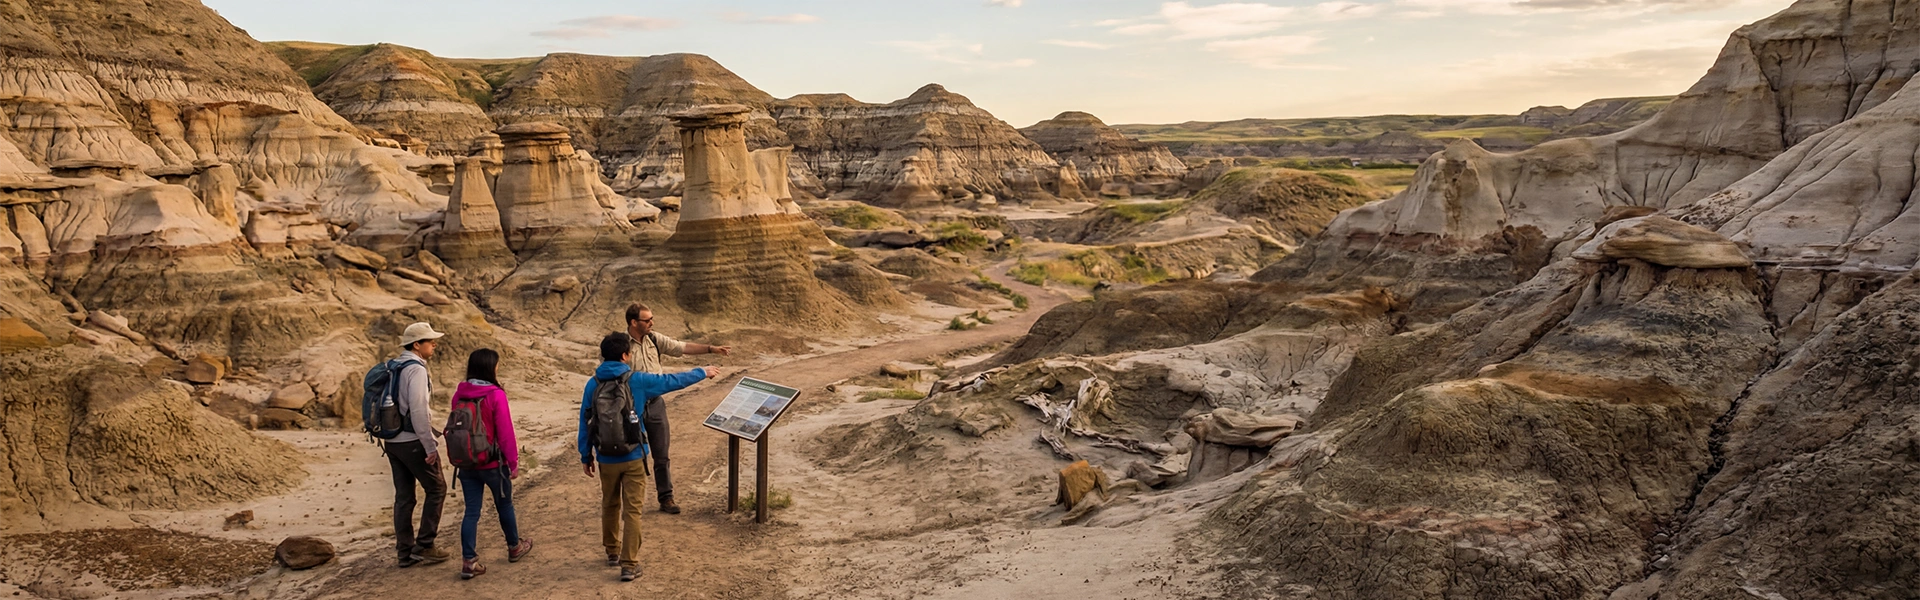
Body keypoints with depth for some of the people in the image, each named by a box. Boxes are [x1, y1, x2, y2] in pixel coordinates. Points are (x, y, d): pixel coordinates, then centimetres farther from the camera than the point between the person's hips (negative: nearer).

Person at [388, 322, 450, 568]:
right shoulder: (416, 369, -16)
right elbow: (418, 411, -22)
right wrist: (430, 446, -17)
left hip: (393, 441, 8)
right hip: (412, 441, -8)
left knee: (403, 496, 12)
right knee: (436, 489, 5)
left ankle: (406, 551, 17)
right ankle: (424, 545, 5)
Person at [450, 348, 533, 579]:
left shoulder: (459, 395, 0)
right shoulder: (496, 395, -17)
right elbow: (505, 432, -15)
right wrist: (514, 462, -7)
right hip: (493, 463, -4)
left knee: (471, 511, 7)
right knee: (504, 505, 16)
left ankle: (468, 561, 2)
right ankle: (514, 547, 34)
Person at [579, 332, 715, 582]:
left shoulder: (593, 384, -4)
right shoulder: (637, 381, -12)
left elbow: (585, 422, 1)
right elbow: (673, 381, 0)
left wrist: (585, 455, 13)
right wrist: (703, 373, 15)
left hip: (606, 459, 3)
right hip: (633, 458, -3)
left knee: (609, 505, 21)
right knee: (632, 511, 1)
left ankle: (612, 552, 36)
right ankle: (629, 565, 1)